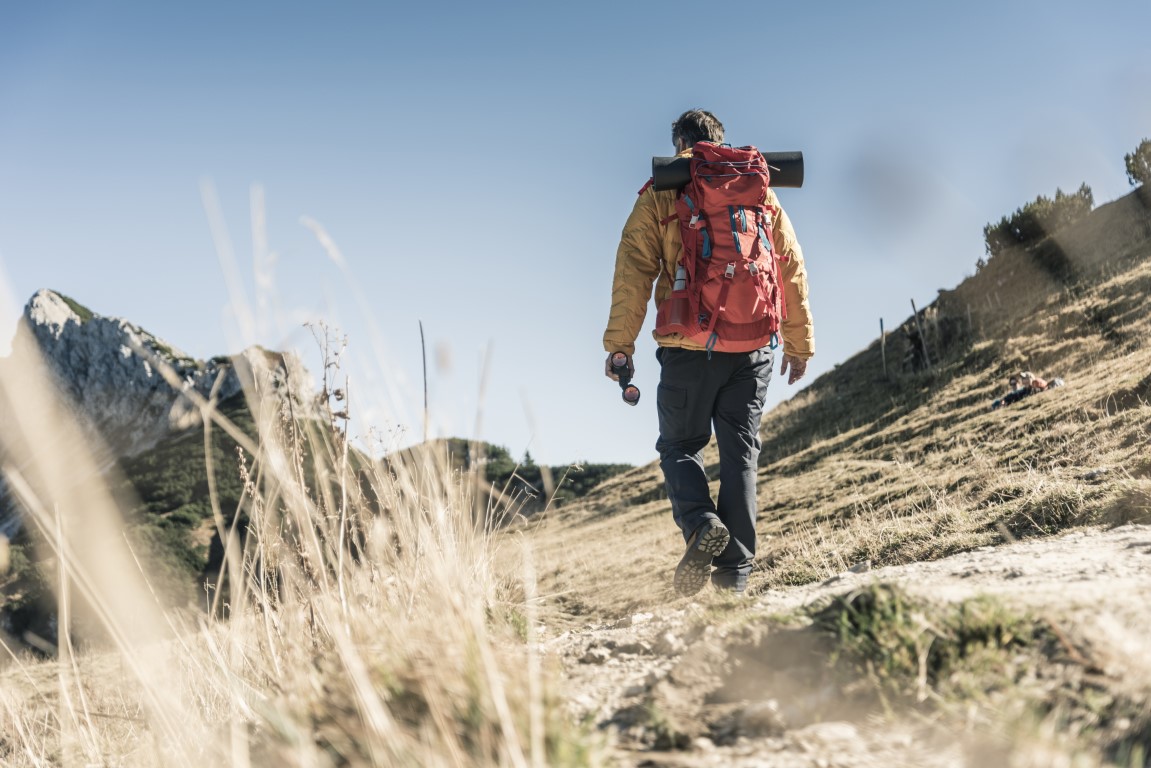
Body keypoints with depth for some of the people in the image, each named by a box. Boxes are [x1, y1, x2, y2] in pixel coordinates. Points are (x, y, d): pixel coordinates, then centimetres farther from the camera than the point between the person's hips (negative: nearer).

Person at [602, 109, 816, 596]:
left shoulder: (659, 197, 5)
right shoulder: (759, 190, 14)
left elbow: (633, 274, -3)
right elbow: (792, 269, 14)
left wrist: (619, 344, -1)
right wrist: (799, 343, 20)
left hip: (688, 346, -2)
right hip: (751, 347, 3)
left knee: (680, 444, 11)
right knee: (740, 452, 9)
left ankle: (700, 524, -16)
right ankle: (734, 570, 7)